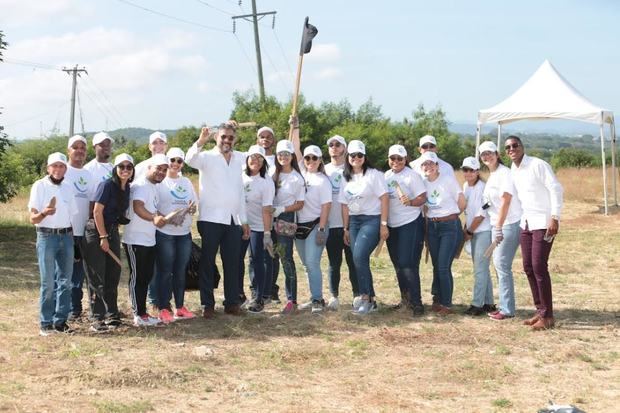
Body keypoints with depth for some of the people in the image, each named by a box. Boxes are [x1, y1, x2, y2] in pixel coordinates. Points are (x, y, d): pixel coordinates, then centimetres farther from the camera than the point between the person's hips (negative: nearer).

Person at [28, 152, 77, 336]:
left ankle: (61, 320, 13)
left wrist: (73, 239, 10)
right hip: (47, 236, -5)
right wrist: (45, 213, -28)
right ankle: (46, 323, 3)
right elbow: (33, 219, -7)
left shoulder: (67, 187, 12)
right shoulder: (40, 186, -3)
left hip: (66, 236, 5)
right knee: (48, 283, -5)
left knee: (65, 281, 5)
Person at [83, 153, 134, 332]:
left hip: (112, 232, 7)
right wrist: (103, 237, -15)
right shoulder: (106, 185, -14)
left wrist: (111, 235, 11)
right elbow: (97, 212, -16)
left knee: (113, 276, 12)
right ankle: (97, 319, 0)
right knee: (96, 278, -3)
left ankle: (112, 315, 23)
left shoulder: (127, 189, 7)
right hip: (96, 232, -7)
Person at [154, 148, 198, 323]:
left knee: (180, 271, 9)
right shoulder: (159, 182, -3)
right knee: (165, 271, -2)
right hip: (164, 233, -5)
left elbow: (194, 206, 17)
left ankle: (180, 306, 17)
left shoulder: (187, 182, 14)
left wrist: (191, 209, -6)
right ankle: (164, 308, 2)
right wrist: (166, 219, -23)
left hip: (184, 233, 5)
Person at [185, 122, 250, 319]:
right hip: (211, 219, -5)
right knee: (208, 263, -1)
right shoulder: (207, 157, 0)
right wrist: (201, 141, -40)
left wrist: (244, 220, 17)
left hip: (233, 221, 5)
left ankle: (232, 302, 15)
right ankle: (207, 305, 4)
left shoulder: (239, 159, 15)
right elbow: (190, 159, -24)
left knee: (232, 264, 7)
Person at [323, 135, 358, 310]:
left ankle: (358, 295, 6)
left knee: (353, 260, 0)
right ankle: (334, 296, 12)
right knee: (334, 262, 6)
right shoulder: (324, 170, 13)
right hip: (331, 223, 3)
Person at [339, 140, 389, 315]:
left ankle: (365, 297, -8)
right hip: (354, 221, 6)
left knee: (359, 257, -20)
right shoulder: (346, 178, 12)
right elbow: (345, 205, 13)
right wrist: (346, 229, 11)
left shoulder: (374, 174, -4)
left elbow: (384, 199, -8)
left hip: (372, 220, -6)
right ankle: (370, 300, 12)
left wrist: (384, 224, -13)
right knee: (359, 261, 3)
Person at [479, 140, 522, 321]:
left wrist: (499, 228, -20)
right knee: (498, 264, 10)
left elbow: (505, 201, -18)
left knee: (502, 264, -9)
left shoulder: (504, 173, -13)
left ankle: (507, 309, -5)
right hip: (498, 224, 9)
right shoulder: (491, 176, 14)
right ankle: (504, 306, 18)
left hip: (510, 224, -9)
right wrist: (496, 228, 10)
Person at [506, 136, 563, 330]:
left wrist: (554, 217, -22)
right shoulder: (513, 171, 11)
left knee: (539, 267, -11)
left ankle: (548, 316, -4)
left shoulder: (537, 165, -12)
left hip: (543, 223, -8)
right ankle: (540, 310, 18)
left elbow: (556, 189, -16)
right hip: (526, 223, 8)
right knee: (528, 268, 8)